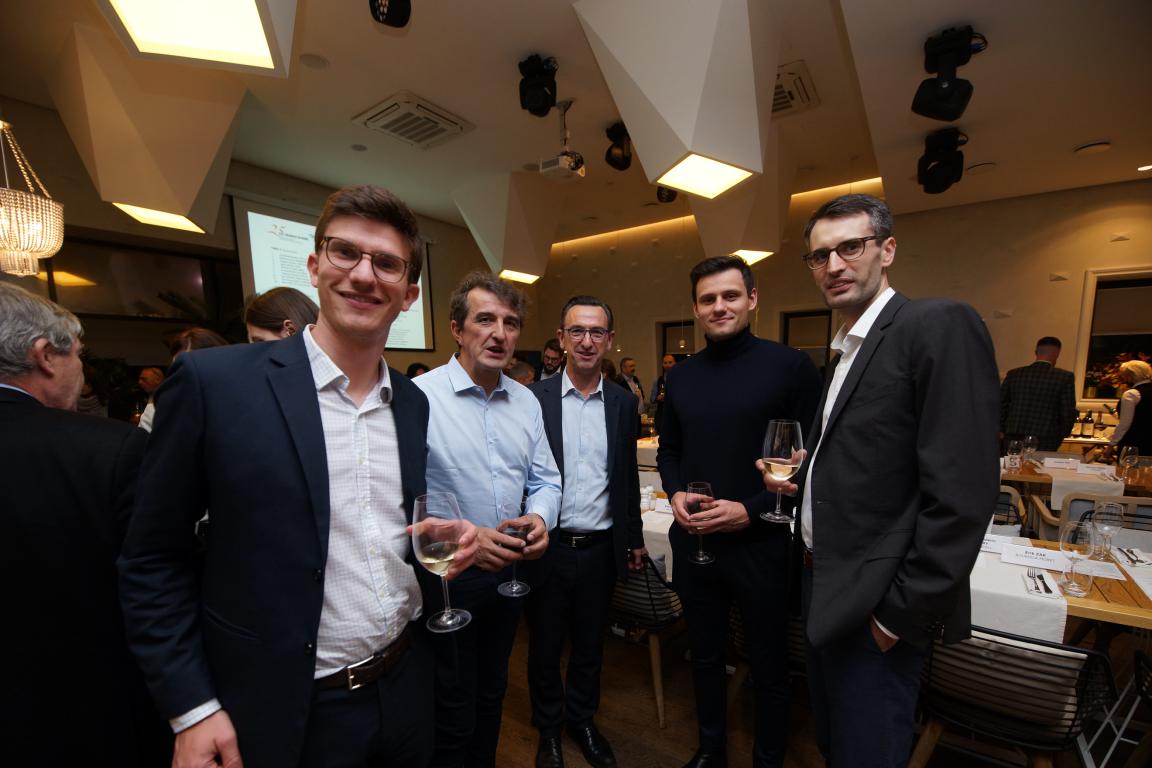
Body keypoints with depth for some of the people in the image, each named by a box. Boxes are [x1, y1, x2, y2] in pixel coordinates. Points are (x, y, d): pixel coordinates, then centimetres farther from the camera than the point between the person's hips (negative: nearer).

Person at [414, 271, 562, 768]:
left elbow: (545, 479, 6)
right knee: (453, 710, 17)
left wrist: (540, 517, -13)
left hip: (509, 571, 6)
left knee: (492, 694, 28)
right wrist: (461, 537, -27)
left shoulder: (526, 401, 1)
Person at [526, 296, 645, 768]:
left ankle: (582, 720, 48)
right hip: (548, 548, -2)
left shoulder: (623, 402, 0)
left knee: (590, 644, 22)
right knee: (545, 645, 19)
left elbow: (628, 477, 7)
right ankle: (549, 728, 45)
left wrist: (634, 538, 11)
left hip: (601, 548, 3)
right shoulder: (533, 399, -9)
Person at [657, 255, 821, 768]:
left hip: (761, 543, -3)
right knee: (705, 656, 22)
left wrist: (752, 511, -18)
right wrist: (675, 494, -7)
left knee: (768, 668, 18)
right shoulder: (679, 376, 4)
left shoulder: (790, 367, -9)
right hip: (693, 542, 4)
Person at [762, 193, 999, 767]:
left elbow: (960, 493, -23)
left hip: (876, 604, -8)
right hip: (825, 581, 8)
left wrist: (902, 613, -19)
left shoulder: (939, 325, -17)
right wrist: (799, 477, 2)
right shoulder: (845, 349, 10)